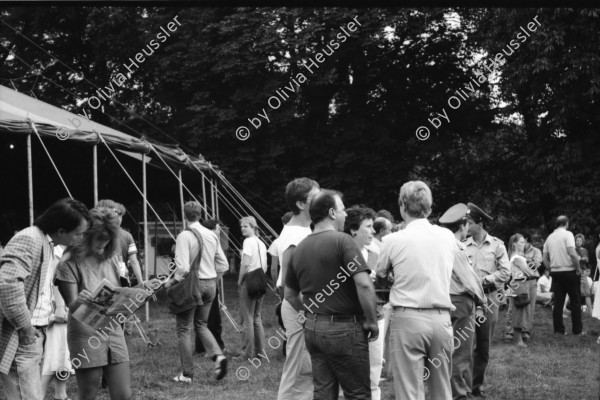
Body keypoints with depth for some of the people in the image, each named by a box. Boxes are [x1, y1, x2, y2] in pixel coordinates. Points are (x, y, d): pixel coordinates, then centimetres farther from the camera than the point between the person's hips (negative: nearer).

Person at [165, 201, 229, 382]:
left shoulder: (184, 236, -13)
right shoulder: (212, 235, 5)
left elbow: (183, 267, -20)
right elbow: (223, 264, 8)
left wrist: (172, 281, -5)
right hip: (210, 284, 6)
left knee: (184, 328, 5)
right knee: (201, 325, 20)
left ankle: (187, 374, 7)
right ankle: (218, 355, -3)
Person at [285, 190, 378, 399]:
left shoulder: (299, 248, 9)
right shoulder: (342, 241, -13)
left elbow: (290, 294, 18)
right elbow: (364, 284, -21)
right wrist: (371, 321, -10)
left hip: (312, 327, 7)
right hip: (343, 327, -7)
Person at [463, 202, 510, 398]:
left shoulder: (496, 245, 1)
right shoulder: (464, 246, 3)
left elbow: (505, 272, -4)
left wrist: (484, 280, -12)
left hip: (488, 298, 0)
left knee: (484, 346, 7)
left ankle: (477, 385, 18)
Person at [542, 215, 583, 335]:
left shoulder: (550, 237, 10)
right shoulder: (567, 234, -8)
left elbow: (545, 260, 10)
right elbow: (572, 253, -20)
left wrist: (552, 268, 16)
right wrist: (578, 268, -11)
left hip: (555, 272, 5)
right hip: (569, 271, -5)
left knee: (558, 302, 6)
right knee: (575, 301, 4)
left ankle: (558, 329, 5)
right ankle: (577, 330, 4)